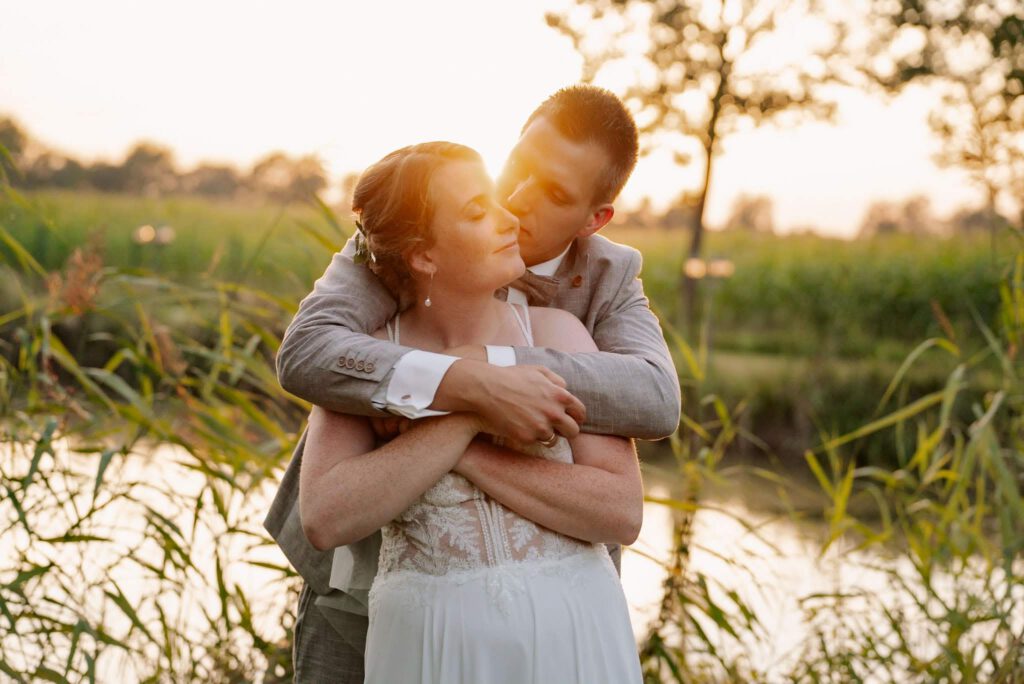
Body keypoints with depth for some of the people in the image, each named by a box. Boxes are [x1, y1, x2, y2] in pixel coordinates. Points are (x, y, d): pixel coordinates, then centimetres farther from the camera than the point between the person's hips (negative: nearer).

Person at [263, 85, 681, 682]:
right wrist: (475, 387, -44)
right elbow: (305, 354, -30)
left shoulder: (609, 278, -7)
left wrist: (485, 363, -37)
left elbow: (657, 402, -26)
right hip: (364, 576, -1)